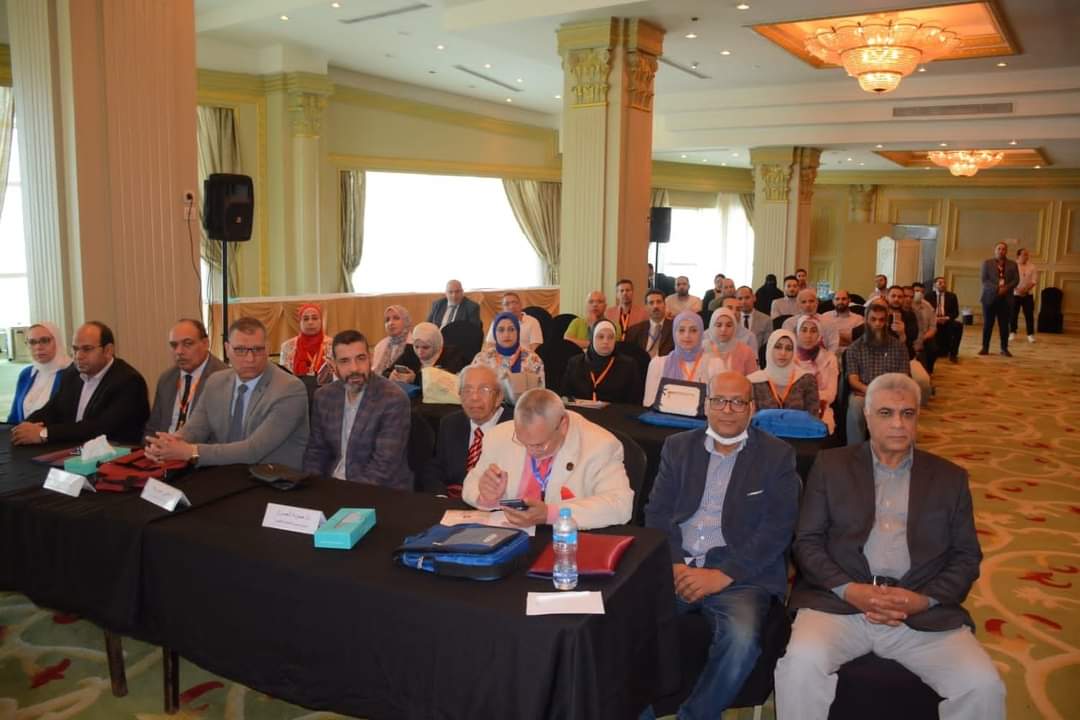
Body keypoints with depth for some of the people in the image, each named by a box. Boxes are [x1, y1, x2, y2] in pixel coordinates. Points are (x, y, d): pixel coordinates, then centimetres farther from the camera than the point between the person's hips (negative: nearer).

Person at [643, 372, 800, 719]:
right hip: (676, 567, 2)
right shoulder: (678, 447, 15)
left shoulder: (777, 455, 5)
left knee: (742, 638, -31)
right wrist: (673, 565, -8)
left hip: (739, 574, -2)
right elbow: (656, 513, 10)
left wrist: (723, 575, -13)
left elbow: (777, 528, -3)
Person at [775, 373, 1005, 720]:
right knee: (801, 663, -29)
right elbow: (807, 541, 6)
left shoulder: (950, 478, 16)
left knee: (984, 686, -22)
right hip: (839, 602, -1)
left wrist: (925, 599, -7)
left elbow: (967, 557, 11)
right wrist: (849, 589, -10)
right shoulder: (831, 465, 11)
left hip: (924, 614, 2)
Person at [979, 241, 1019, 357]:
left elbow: (1016, 280, 3)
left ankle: (1004, 348, 9)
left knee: (1004, 325, 2)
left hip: (1006, 299, 1)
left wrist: (1006, 288, -15)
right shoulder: (987, 263, 6)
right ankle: (985, 348, 7)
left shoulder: (1012, 265, 10)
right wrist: (997, 288, -16)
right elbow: (984, 280, -4)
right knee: (987, 324, 1)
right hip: (990, 298, -1)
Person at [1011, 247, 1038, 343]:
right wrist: (1017, 289, -18)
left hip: (1028, 294, 1)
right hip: (1015, 294, -1)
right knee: (1014, 314, 3)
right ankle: (1013, 333, 16)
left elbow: (1034, 281, -2)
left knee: (1029, 314, 0)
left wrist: (1026, 289, -16)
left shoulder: (1032, 267, 3)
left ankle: (1030, 334, 5)